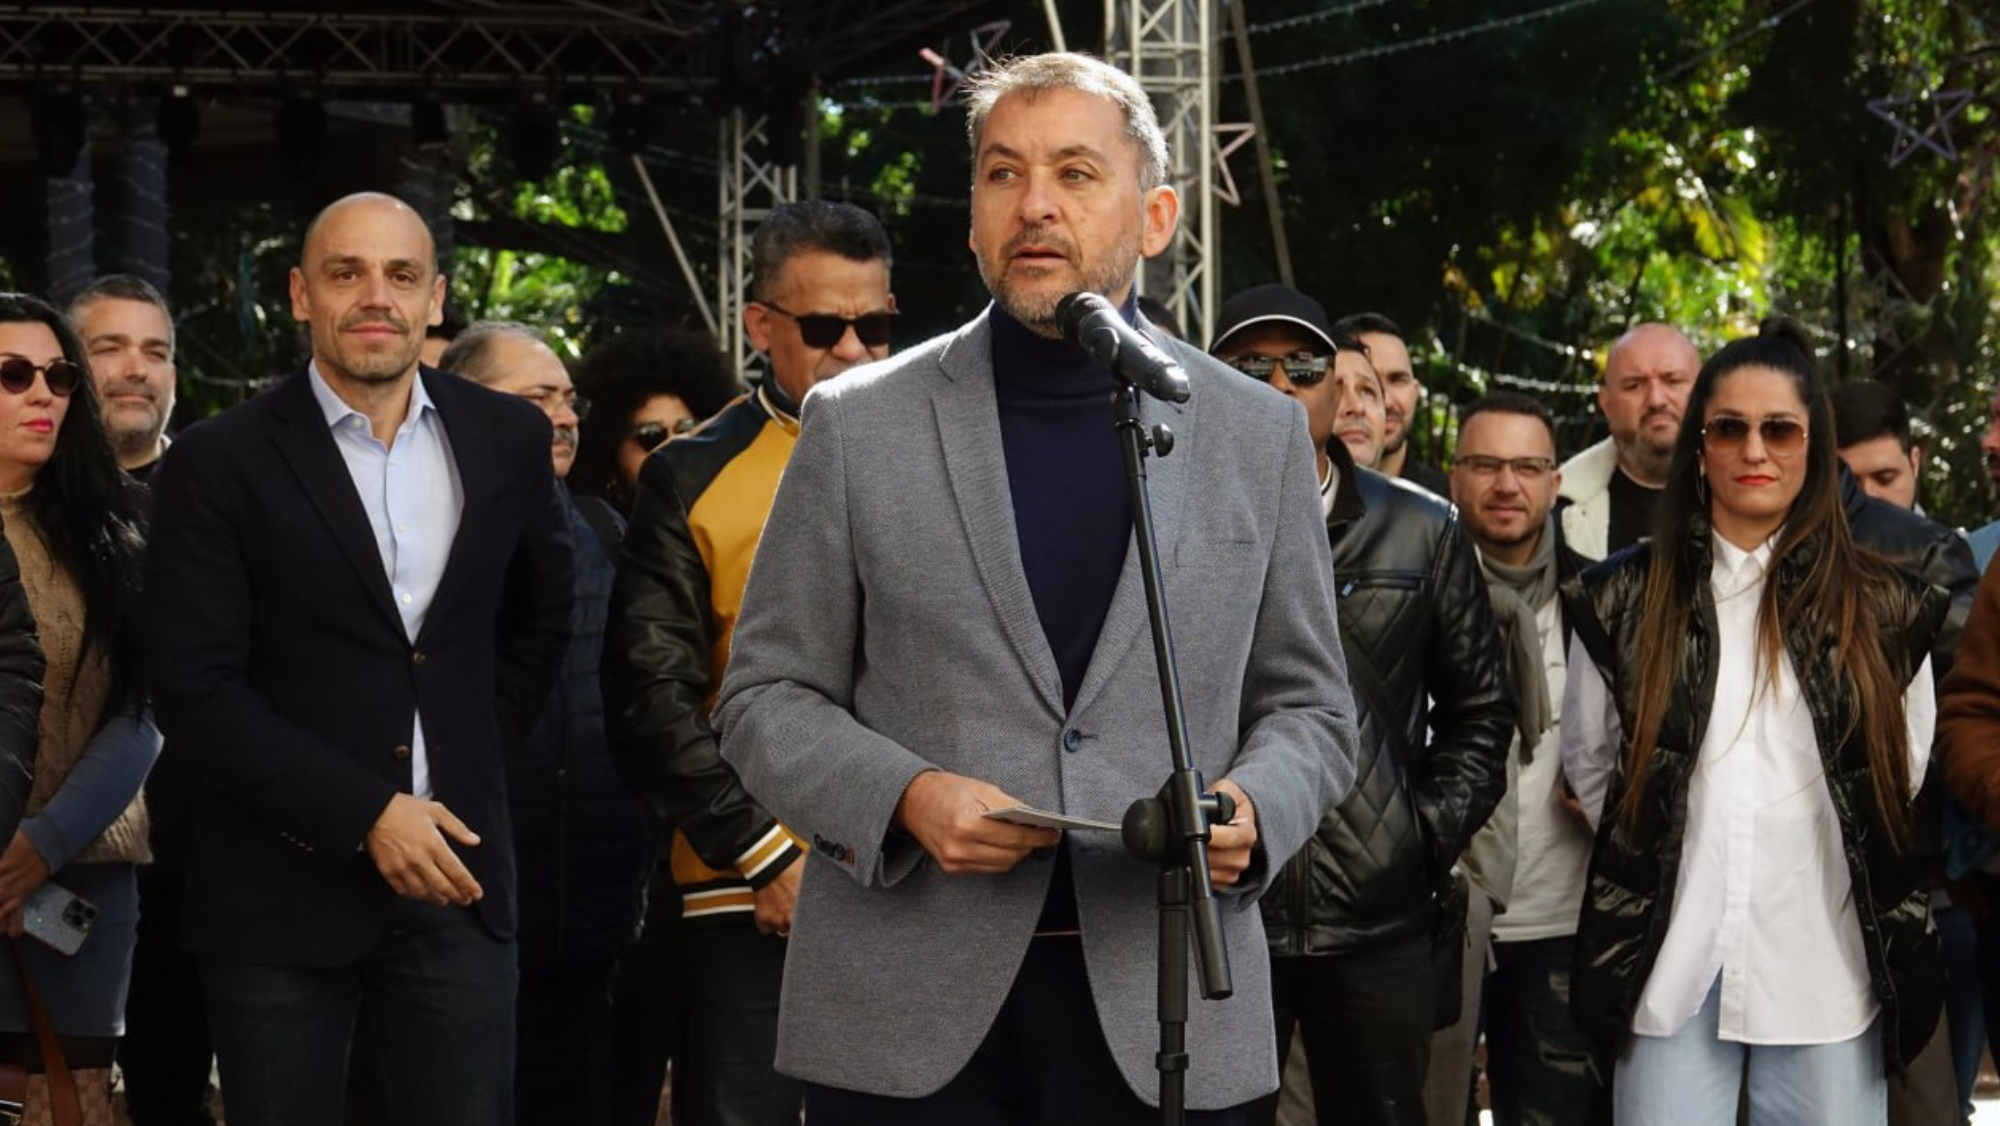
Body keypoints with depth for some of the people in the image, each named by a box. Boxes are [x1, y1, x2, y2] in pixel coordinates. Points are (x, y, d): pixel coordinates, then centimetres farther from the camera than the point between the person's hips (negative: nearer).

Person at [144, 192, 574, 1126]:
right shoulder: (221, 462, -5)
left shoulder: (508, 438, 6)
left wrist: (479, 757, 11)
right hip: (284, 890, -2)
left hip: (455, 875, 3)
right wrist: (364, 813, -16)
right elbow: (194, 688, -10)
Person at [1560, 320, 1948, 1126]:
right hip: (1671, 967, 0)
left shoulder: (1883, 608, 4)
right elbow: (1588, 766, 12)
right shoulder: (1625, 601, 4)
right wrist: (1646, 868, 10)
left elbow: (1903, 778, 13)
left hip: (1829, 970, 0)